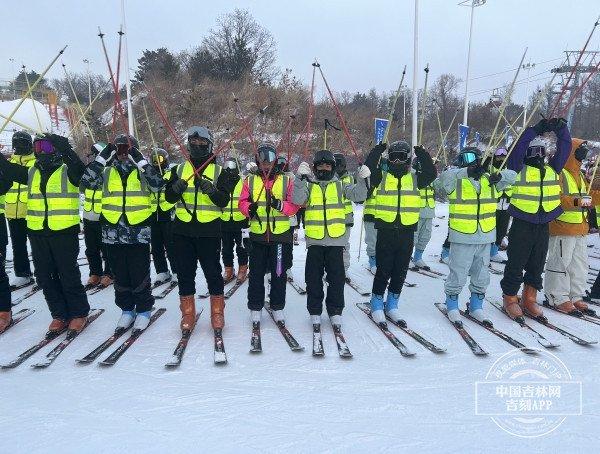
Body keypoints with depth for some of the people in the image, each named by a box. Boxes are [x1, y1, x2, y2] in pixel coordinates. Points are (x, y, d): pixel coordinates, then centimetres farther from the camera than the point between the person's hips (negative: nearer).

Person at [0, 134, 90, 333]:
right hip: (37, 233, 7)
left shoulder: (67, 171, -5)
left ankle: (79, 313, 16)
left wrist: (64, 148, -34)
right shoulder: (32, 173, 13)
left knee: (68, 275, 1)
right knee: (45, 277, 10)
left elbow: (80, 171, -26)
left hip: (64, 232, -6)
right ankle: (60, 314, 23)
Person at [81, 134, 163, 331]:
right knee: (120, 276, 12)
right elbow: (87, 181, -7)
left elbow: (158, 184, -18)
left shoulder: (143, 171, 2)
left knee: (140, 275, 3)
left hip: (139, 233, -3)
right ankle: (126, 309, 27)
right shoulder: (107, 172, 9)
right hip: (113, 232, 3)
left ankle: (143, 310, 19)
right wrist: (102, 157, -9)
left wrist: (140, 160, -17)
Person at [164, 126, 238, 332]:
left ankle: (217, 313, 17)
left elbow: (224, 201, -5)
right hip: (183, 229, 3)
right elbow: (169, 197, 6)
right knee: (185, 272, 8)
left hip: (209, 230, -2)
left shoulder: (218, 171, 4)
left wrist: (212, 191, -25)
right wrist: (175, 188, -16)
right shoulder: (180, 169, 11)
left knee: (212, 272, 2)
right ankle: (188, 314, 20)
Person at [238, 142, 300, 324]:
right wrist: (249, 208, -16)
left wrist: (281, 205, -20)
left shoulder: (286, 180, 4)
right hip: (258, 234, 1)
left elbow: (294, 205, -1)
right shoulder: (250, 180, 8)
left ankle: (277, 307, 22)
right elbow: (242, 202, 5)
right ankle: (255, 308, 21)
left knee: (279, 273, 7)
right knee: (256, 273, 7)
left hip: (281, 234, -1)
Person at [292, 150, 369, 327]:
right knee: (314, 277, 7)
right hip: (314, 240, 0)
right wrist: (300, 179, -22)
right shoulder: (309, 185, 8)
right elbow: (297, 200, -10)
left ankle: (335, 311, 19)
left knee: (336, 277, 6)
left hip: (336, 239, 0)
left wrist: (362, 181, -22)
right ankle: (315, 311, 20)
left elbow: (358, 195, -4)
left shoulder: (340, 185, 10)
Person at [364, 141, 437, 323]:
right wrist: (377, 151, -14)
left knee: (400, 271, 10)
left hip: (407, 232, 3)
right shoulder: (382, 177, 4)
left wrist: (422, 154, -7)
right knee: (383, 270, 0)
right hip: (386, 230, -2)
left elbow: (431, 173, -2)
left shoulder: (414, 178, 9)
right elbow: (368, 170, -9)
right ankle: (377, 304, 15)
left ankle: (392, 304, 25)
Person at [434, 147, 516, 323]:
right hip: (462, 238, -4)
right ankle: (452, 306, 22)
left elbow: (512, 175, 10)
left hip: (485, 238, 5)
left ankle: (476, 307, 32)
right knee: (458, 276, 2)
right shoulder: (456, 181, -4)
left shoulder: (489, 181, 9)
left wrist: (499, 176, -10)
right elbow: (444, 176, -23)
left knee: (482, 277, 15)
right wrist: (467, 172, -30)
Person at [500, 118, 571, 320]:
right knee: (516, 265, 2)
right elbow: (517, 150, -19)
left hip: (543, 226, 5)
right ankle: (510, 299, 15)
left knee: (537, 266, 13)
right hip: (522, 225, -5)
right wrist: (536, 130, -21)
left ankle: (529, 299, 26)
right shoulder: (519, 169, -4)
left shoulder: (552, 170, 11)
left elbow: (564, 150, 7)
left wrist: (561, 129, -5)